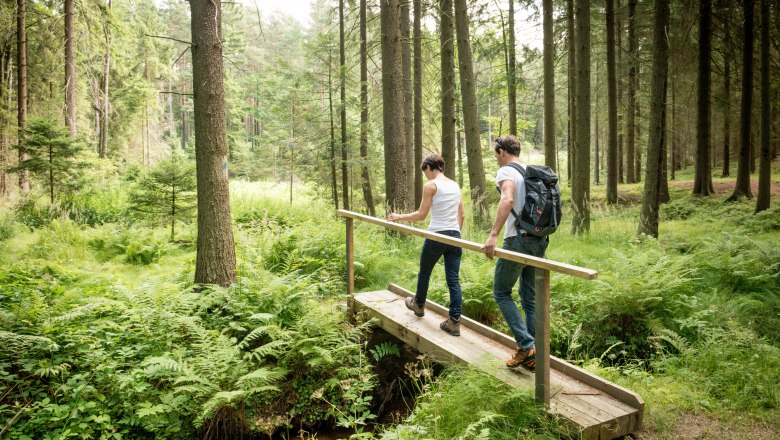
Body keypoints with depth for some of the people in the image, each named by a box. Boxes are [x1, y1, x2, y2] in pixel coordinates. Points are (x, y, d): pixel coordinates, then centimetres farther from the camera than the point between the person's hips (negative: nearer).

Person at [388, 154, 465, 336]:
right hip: (454, 236, 6)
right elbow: (461, 215, 14)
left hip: (436, 236, -5)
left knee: (424, 273, 19)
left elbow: (421, 215, -9)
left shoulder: (431, 186, -8)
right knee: (453, 279, 4)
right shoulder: (455, 185, 12)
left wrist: (399, 217, 3)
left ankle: (418, 305, 41)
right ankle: (454, 321, 3)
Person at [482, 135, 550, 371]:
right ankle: (533, 356, 17)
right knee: (531, 298, 13)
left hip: (518, 240, -7)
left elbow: (507, 199, -27)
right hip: (540, 241, 8)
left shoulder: (506, 172, -7)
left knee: (501, 293, 6)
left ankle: (526, 345, -2)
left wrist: (493, 234, -33)